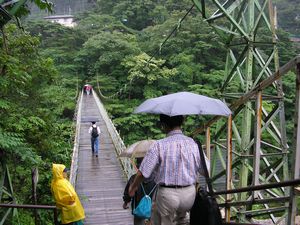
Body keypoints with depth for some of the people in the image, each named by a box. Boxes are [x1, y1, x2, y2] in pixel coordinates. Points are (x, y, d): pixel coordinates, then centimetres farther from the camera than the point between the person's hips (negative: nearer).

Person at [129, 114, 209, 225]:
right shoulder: (193, 144, -5)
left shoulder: (159, 145, -13)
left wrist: (133, 186, 8)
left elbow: (142, 172, -11)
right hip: (189, 194, 4)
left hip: (167, 194, -3)